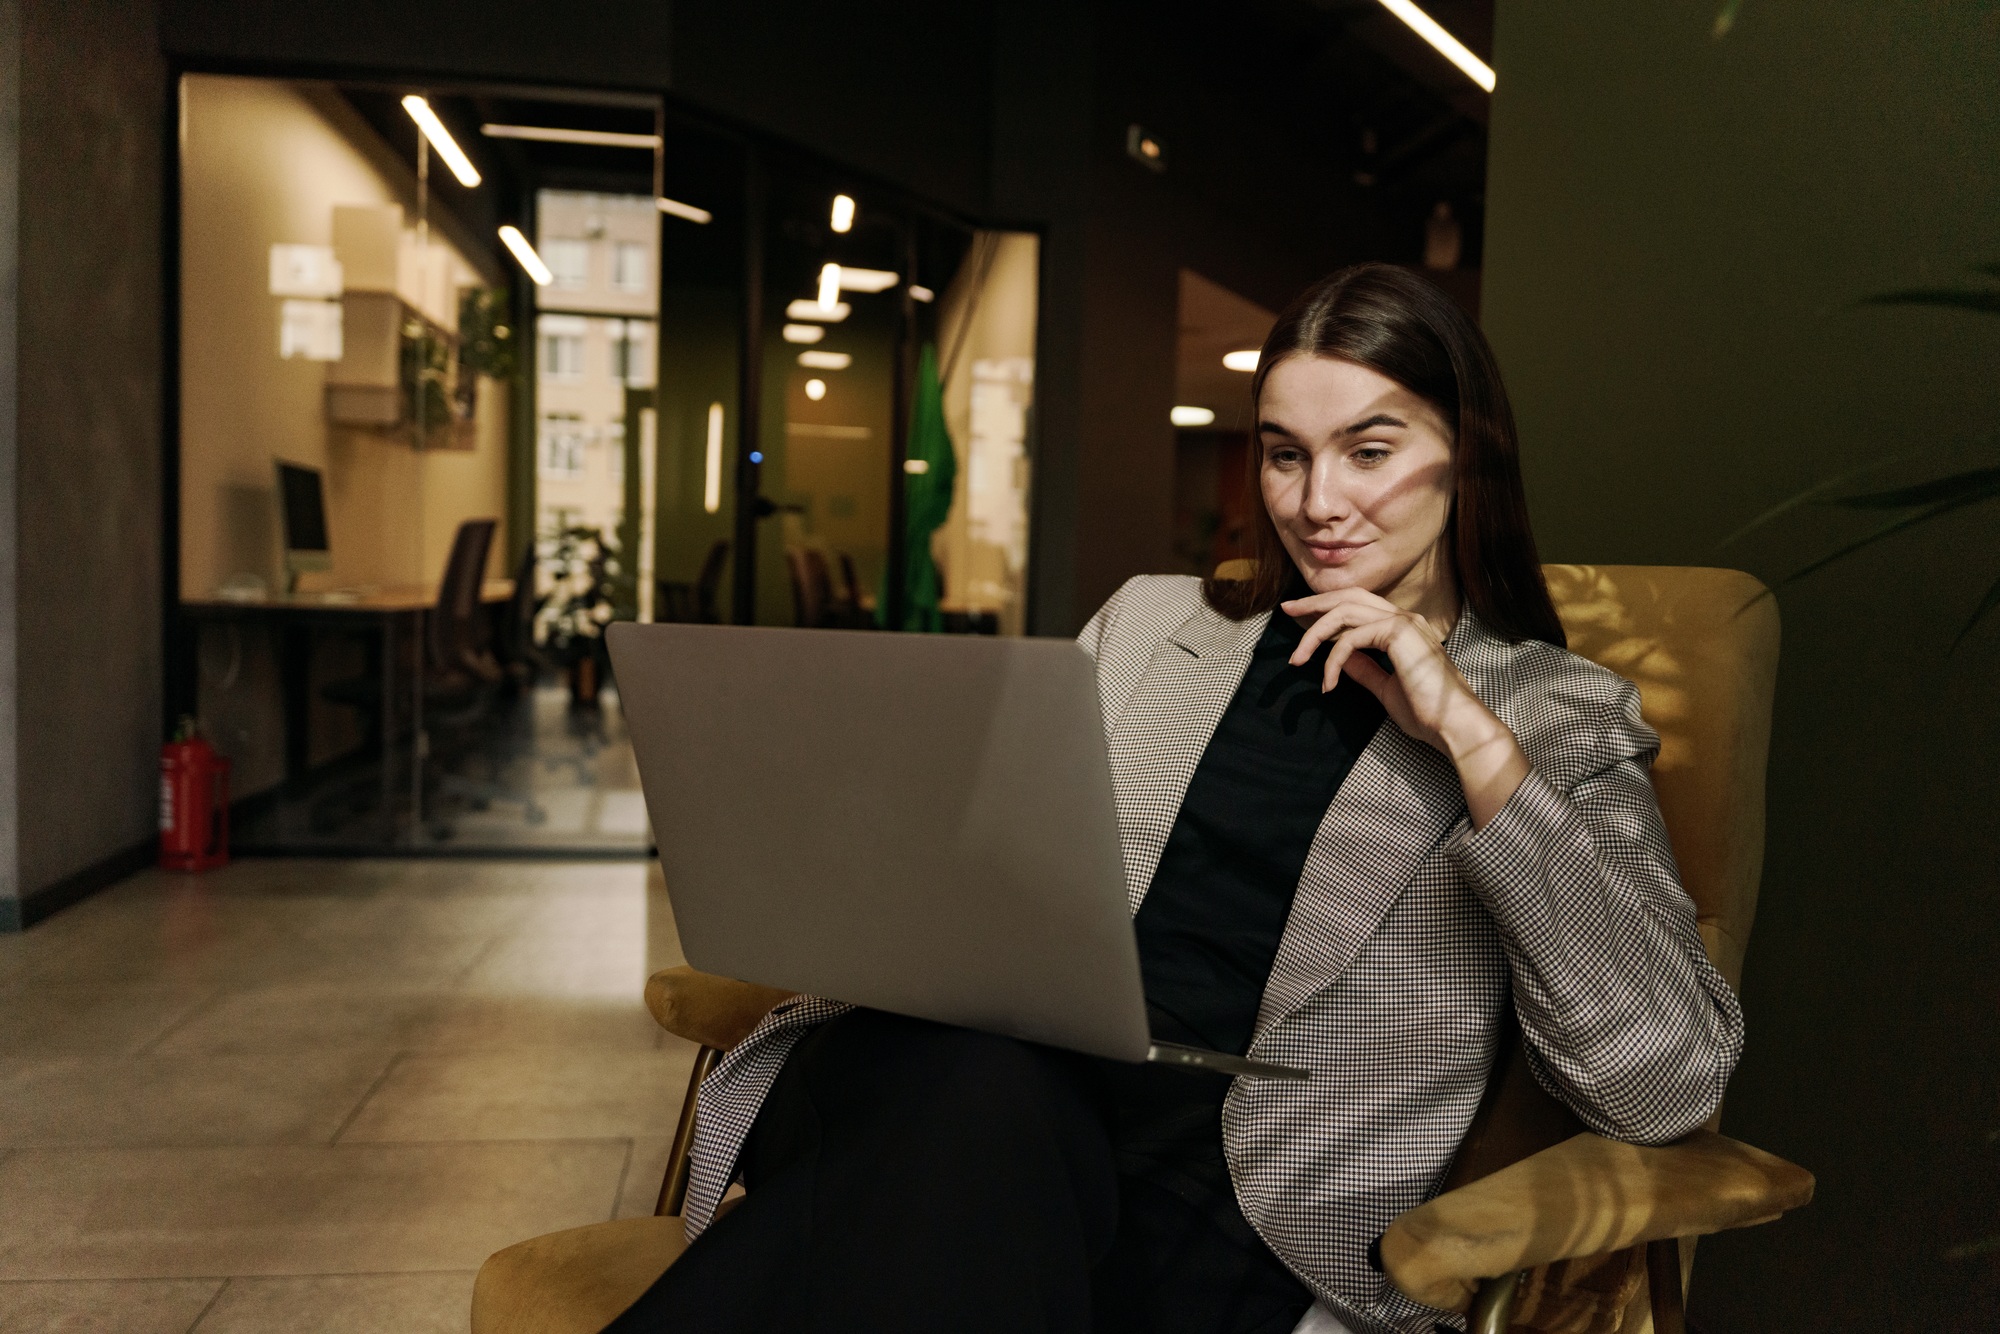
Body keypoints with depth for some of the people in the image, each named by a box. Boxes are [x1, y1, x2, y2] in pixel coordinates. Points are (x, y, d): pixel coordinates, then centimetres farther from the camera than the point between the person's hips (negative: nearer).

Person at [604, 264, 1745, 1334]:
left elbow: (1669, 1090, -4)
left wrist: (1472, 738, -8)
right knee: (972, 1086, -34)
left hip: (1244, 1213, -2)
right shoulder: (1149, 624, 20)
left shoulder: (1564, 717, 10)